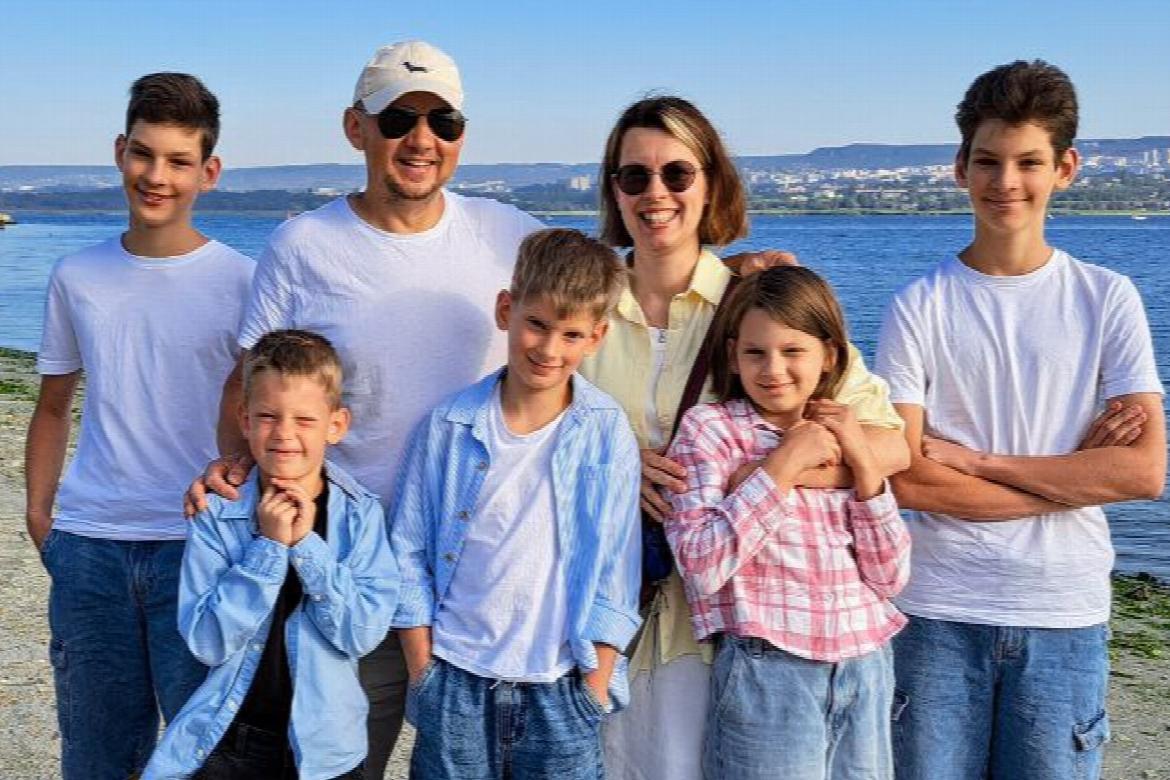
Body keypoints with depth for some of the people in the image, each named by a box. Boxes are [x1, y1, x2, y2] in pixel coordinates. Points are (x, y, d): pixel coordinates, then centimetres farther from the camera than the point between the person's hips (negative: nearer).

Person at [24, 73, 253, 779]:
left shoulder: (242, 282, -4)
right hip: (87, 545, 4)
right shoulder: (77, 277, 7)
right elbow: (54, 407, 16)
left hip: (200, 544, -3)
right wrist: (38, 510, 9)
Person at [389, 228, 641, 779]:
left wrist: (596, 683, -4)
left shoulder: (606, 433, -5)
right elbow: (410, 553, 2)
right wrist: (423, 671, 0)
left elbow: (614, 568, -2)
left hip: (561, 686, 0)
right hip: (455, 679, 1)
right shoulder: (451, 425, -3)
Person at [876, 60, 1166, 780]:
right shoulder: (919, 307, -2)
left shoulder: (1107, 300, 1)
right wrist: (1077, 472, -9)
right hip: (939, 612, -1)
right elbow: (908, 479, -10)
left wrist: (975, 459, -11)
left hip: (1066, 617, 1)